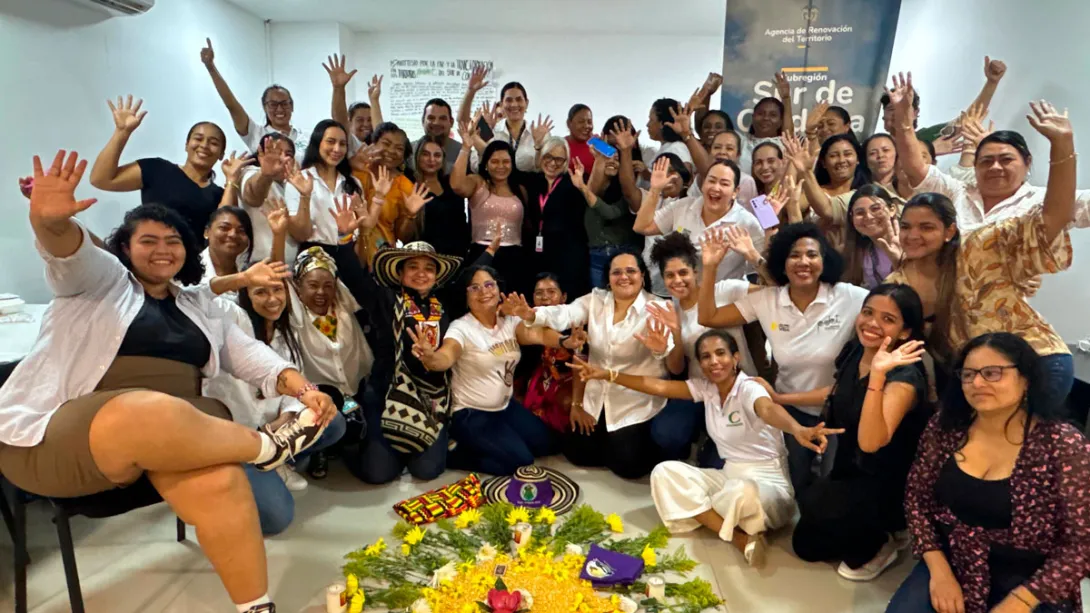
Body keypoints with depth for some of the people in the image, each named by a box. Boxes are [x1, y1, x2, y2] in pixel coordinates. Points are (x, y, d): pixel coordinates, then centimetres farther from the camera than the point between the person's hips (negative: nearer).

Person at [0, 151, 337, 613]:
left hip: (173, 430, 4)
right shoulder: (101, 279, 10)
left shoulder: (199, 305, 22)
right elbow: (70, 252, -13)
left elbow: (247, 354, 11)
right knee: (155, 415, -39)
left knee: (220, 483, -30)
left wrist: (301, 388, -8)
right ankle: (267, 445, -16)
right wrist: (50, 222, -39)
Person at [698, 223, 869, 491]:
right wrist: (710, 267, -15)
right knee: (793, 486, 0)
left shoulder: (850, 298, -16)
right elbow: (708, 317, -7)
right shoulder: (766, 300, -7)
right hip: (791, 410, 2)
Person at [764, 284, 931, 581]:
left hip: (886, 487, -7)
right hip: (850, 469, 7)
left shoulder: (905, 378, -29)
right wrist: (779, 398, 16)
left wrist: (877, 376, -52)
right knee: (806, 545, 15)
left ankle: (876, 546, -3)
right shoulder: (853, 351, -8)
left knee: (814, 502, -32)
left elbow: (871, 442, -43)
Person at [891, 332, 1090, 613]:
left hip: (1029, 583, -2)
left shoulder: (1064, 446, -13)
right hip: (952, 565, 2)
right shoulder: (944, 427, -4)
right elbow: (916, 497, 2)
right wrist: (939, 570, -9)